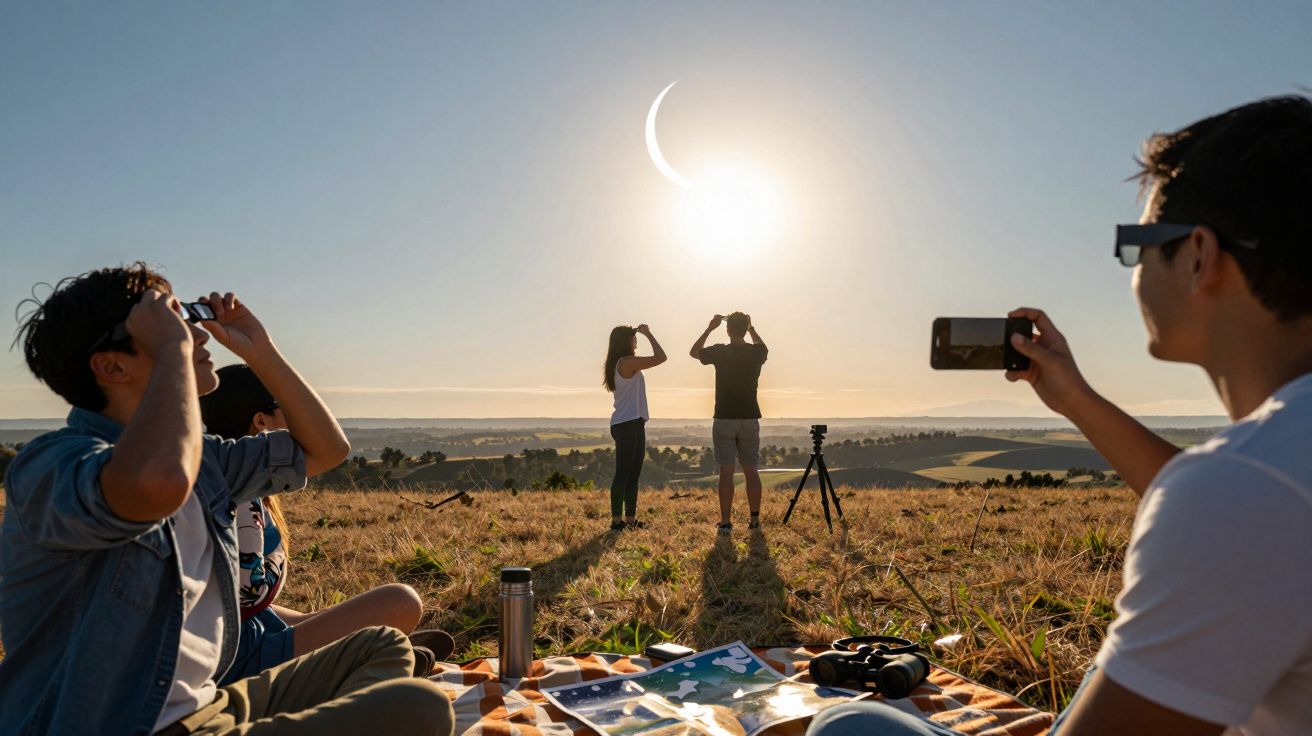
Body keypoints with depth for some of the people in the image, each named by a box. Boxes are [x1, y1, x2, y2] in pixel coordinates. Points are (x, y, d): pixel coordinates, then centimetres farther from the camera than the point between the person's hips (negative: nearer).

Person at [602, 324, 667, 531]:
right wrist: (648, 334, -6)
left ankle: (630, 518, 15)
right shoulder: (627, 362, -13)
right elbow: (660, 357, -15)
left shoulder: (623, 364, 17)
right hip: (627, 424, -10)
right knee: (624, 473, -9)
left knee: (633, 473, 11)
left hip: (634, 424, 10)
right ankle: (617, 520, -7)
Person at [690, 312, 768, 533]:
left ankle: (726, 522, 0)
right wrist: (752, 329, 25)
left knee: (726, 472, -1)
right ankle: (755, 520, 13)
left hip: (725, 419, -2)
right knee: (751, 471, 10)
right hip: (750, 419, 2)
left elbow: (694, 351, 12)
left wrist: (710, 328, 13)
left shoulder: (720, 352, -8)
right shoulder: (756, 353, -1)